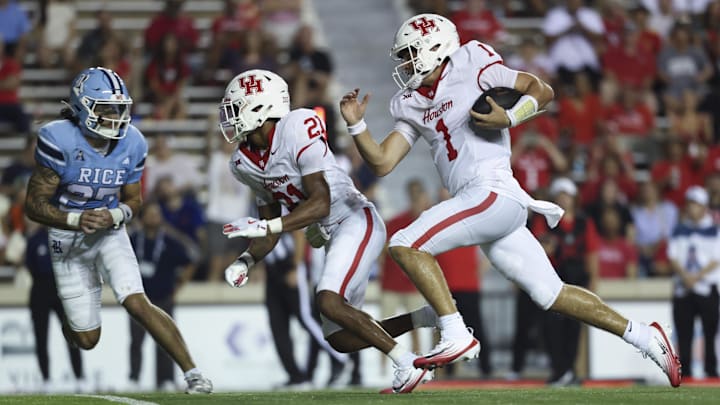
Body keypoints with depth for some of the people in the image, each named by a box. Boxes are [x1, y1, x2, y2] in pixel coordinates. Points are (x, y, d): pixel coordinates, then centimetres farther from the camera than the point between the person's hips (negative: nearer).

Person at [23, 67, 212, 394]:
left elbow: (133, 200, 4)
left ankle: (192, 372, -18)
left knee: (137, 304, -21)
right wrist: (76, 220, -34)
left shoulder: (131, 144, -9)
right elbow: (34, 205, -18)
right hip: (68, 239, -2)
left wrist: (113, 216, -19)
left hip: (109, 231, 2)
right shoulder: (59, 141, -23)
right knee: (87, 340, 4)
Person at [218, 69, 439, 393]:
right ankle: (428, 317, 15)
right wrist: (245, 261, -4)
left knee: (328, 301, -27)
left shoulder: (297, 130, -19)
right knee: (341, 340, 5)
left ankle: (408, 365, -20)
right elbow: (270, 231, 13)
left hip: (356, 221, -9)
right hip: (331, 235, 9)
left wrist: (263, 226, -29)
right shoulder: (246, 163, 5)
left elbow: (320, 205, -24)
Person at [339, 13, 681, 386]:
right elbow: (382, 163, 17)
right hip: (483, 203, 8)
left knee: (405, 245, -16)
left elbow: (542, 90, -1)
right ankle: (643, 337, 17)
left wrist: (509, 118, -16)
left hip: (494, 193, -8)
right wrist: (355, 125, 5)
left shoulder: (470, 66, -1)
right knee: (551, 294, 10)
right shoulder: (412, 105, 20)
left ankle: (456, 337, -18)